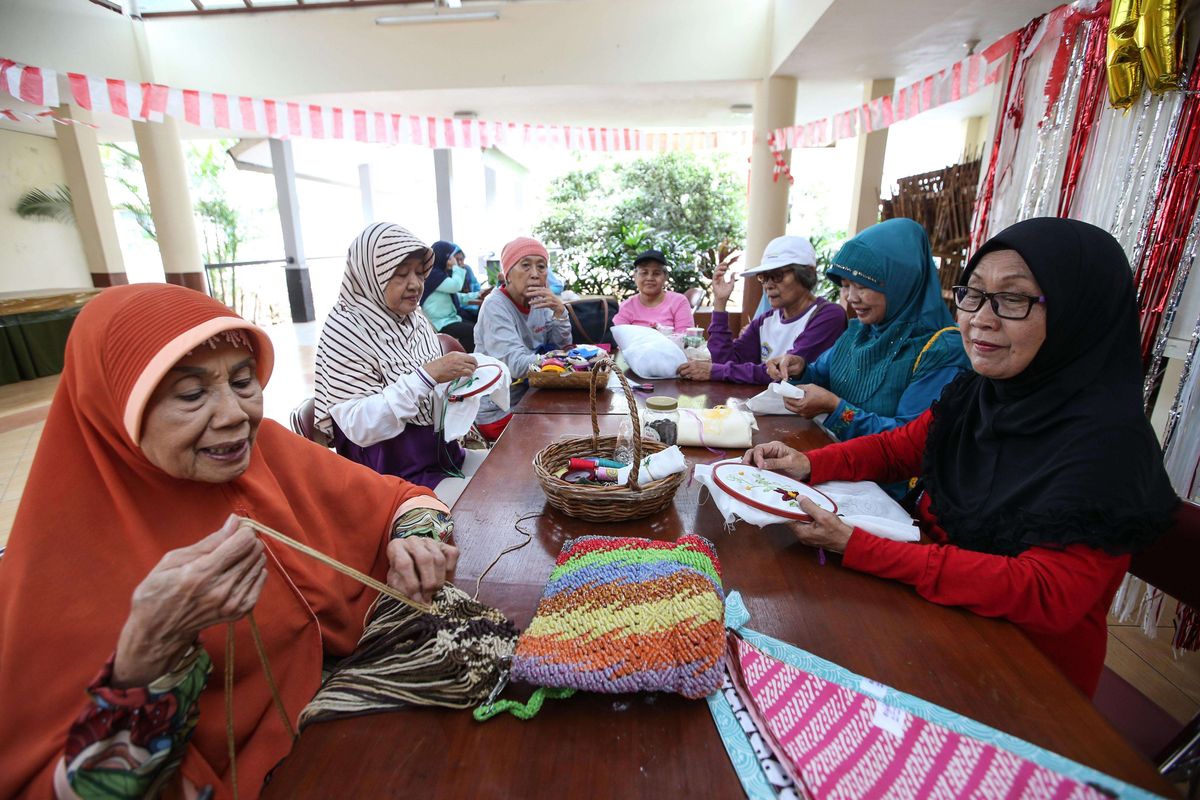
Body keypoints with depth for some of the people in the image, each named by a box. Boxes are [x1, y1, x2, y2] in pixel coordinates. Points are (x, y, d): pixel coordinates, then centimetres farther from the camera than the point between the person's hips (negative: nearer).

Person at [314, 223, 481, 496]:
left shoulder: (414, 318, 4)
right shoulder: (345, 329, -14)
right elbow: (358, 426, -23)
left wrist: (456, 375, -5)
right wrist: (427, 376, -30)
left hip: (447, 456, 7)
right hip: (397, 477, -6)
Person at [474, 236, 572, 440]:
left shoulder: (538, 302, 3)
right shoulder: (495, 306, -18)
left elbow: (562, 346, 2)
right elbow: (516, 365, -28)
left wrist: (559, 310, -15)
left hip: (529, 397, 7)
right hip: (499, 413, -6)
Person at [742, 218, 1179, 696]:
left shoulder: (1106, 443, -24)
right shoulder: (977, 393, -6)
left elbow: (1046, 595, -29)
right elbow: (897, 448, 6)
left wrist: (857, 547, -36)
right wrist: (809, 464, -14)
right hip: (938, 603, 5)